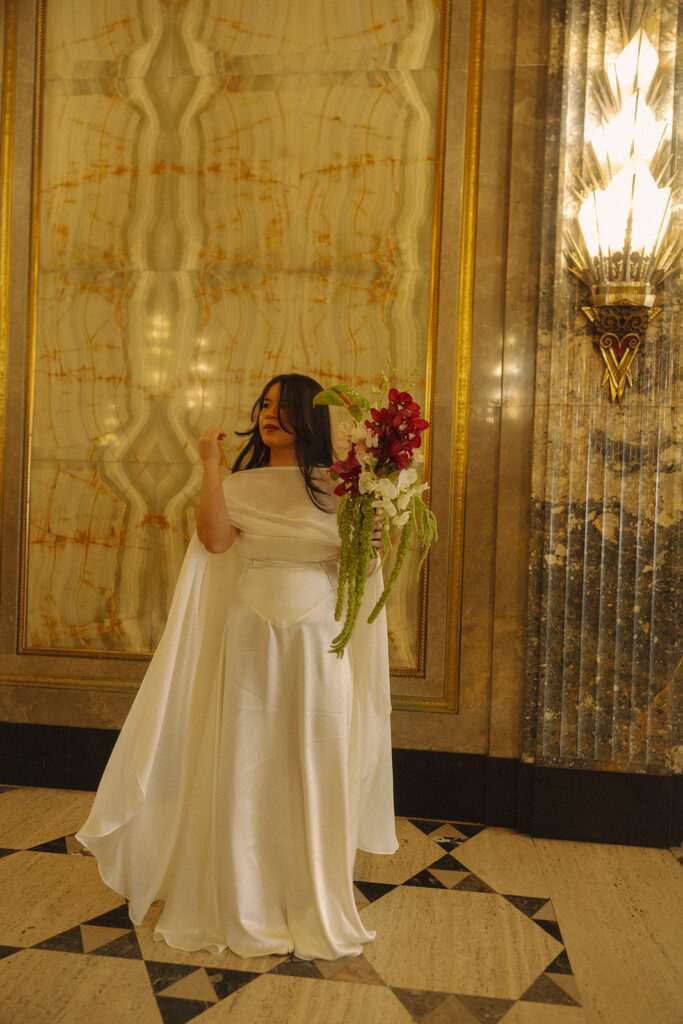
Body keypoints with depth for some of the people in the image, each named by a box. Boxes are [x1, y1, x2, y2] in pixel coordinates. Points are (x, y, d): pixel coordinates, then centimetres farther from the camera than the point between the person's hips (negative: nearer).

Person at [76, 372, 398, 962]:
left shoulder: (337, 487, 5)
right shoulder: (241, 485, 6)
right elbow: (215, 539, -11)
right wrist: (211, 465, -10)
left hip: (320, 641, 0)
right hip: (251, 638, 1)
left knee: (316, 769, 5)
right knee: (247, 765, 5)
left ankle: (317, 906, 22)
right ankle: (249, 903, 22)